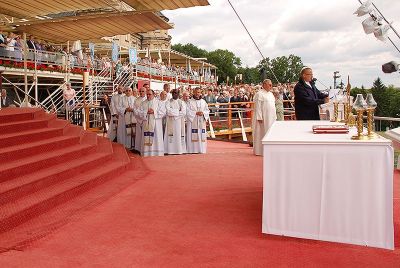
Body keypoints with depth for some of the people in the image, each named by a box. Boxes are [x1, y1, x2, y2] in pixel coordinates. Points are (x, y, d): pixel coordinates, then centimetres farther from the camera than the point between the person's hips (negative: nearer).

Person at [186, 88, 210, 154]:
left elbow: (207, 110, 11)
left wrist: (203, 113, -8)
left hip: (201, 122, 4)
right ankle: (192, 149, -3)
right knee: (193, 136, -6)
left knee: (201, 135, 2)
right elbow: (188, 111, -6)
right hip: (193, 121, -3)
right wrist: (196, 113, -15)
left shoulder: (203, 102, 13)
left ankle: (201, 149, 7)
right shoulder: (190, 102, 2)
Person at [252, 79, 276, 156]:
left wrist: (274, 116, 14)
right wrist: (259, 117, -20)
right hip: (263, 118, -8)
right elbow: (257, 107, -14)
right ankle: (260, 150, 3)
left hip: (271, 117, 8)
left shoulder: (270, 94, 16)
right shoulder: (259, 94, -9)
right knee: (262, 133, -3)